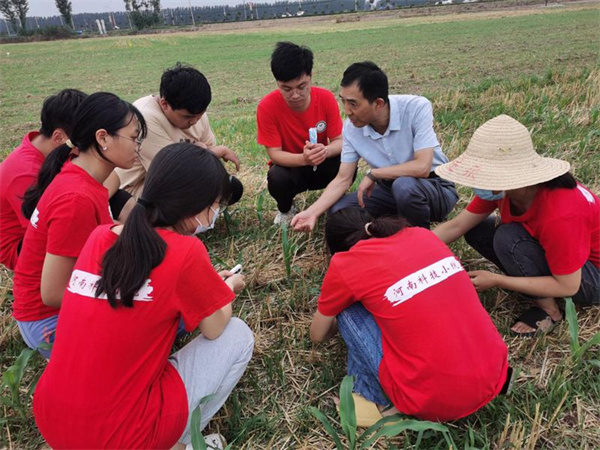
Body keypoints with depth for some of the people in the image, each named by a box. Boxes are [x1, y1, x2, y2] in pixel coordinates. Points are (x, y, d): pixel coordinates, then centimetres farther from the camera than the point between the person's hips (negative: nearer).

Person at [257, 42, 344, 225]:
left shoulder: (326, 98, -17)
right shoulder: (267, 106, -22)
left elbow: (340, 141, -15)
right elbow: (274, 153, -20)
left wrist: (325, 151, -41)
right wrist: (304, 158, -41)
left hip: (322, 166, 1)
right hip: (290, 166, -1)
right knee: (277, 177, -35)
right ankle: (285, 210, 2)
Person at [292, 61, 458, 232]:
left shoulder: (417, 107, -25)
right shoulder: (351, 127, -11)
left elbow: (422, 167, -32)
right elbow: (343, 179, -7)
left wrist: (372, 174, -23)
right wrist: (313, 212, -20)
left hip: (435, 185, -4)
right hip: (391, 188, 5)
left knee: (404, 185, -38)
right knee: (338, 210, -13)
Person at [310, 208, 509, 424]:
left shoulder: (345, 264, -5)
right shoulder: (422, 234, 10)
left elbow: (317, 335, 15)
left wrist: (335, 325, 37)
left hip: (434, 402, -6)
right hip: (493, 380, 6)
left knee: (348, 309, 6)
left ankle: (377, 401, 13)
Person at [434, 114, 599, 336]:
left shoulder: (559, 215, -37)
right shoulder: (503, 187, -16)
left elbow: (567, 286, -27)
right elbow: (455, 226, -11)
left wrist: (496, 281, -26)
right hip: (552, 252, 7)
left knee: (508, 239, -31)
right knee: (475, 230, -8)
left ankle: (548, 309, -9)